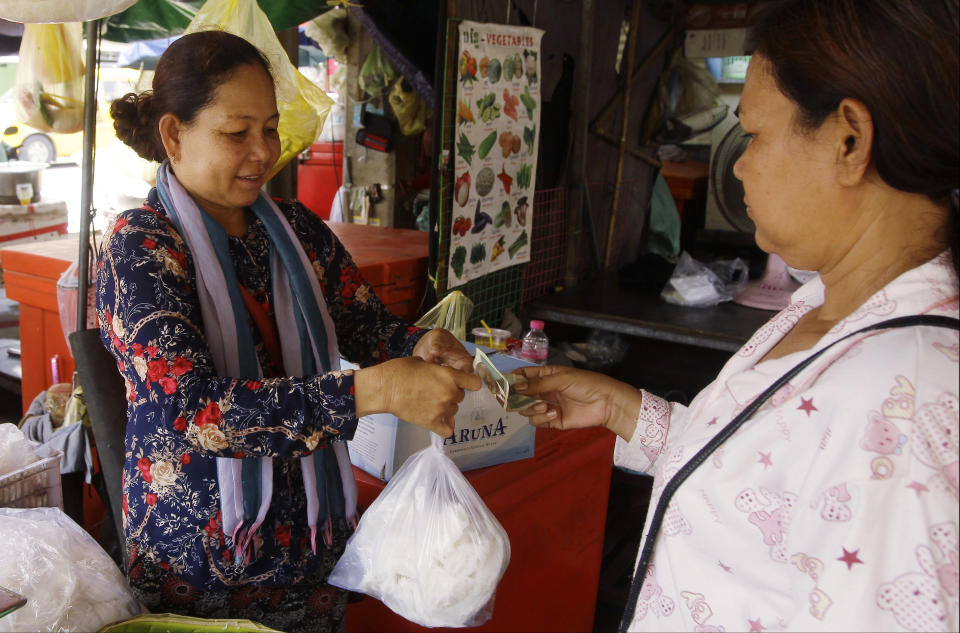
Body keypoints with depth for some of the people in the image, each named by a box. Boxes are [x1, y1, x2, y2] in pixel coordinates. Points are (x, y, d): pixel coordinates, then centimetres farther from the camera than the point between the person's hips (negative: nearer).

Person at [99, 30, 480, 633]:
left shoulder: (296, 228, 1)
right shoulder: (138, 246, -16)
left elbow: (369, 325, 2)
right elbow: (193, 411, -27)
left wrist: (420, 347, -22)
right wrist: (373, 391, -36)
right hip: (201, 564, -4)